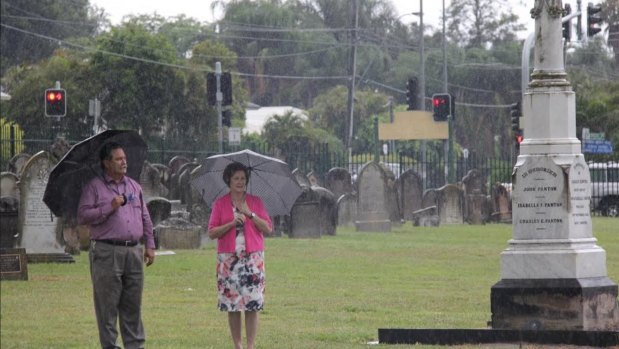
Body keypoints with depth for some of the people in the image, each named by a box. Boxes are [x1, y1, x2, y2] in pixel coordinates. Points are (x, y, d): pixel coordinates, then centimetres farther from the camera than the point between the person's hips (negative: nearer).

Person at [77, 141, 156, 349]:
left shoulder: (134, 186, 17)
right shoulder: (94, 187, 1)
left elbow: (145, 218, 19)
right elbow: (82, 216, -8)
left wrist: (150, 245, 12)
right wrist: (109, 208, -14)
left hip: (133, 252, 5)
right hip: (107, 252, -5)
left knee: (133, 305, 7)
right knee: (107, 305, -2)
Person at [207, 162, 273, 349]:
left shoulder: (256, 202, 8)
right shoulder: (220, 204, 6)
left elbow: (268, 229, 1)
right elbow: (212, 233, 0)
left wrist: (250, 214, -9)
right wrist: (232, 223, -13)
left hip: (253, 257, 0)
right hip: (228, 259, 0)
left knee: (252, 304, -5)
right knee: (232, 304, -1)